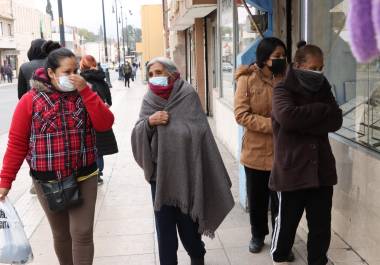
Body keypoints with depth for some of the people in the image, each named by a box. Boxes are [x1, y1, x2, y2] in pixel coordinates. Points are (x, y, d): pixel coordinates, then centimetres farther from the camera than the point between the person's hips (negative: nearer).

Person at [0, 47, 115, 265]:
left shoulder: (84, 95, 1)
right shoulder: (31, 99, -6)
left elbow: (105, 124, -12)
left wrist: (85, 90, -18)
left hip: (84, 177, 1)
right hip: (47, 181, 0)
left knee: (82, 233, 0)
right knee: (61, 234, 15)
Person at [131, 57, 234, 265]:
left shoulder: (188, 95, -8)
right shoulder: (149, 100, 3)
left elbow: (199, 133, -11)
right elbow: (138, 135, -1)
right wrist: (149, 121, -20)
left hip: (185, 170, -2)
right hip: (159, 171, 3)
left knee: (187, 220, 11)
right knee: (164, 222, 8)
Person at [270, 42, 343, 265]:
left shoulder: (323, 89, 10)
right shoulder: (283, 90, -5)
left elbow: (336, 121, -2)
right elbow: (288, 117, -26)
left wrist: (304, 123, -14)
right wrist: (322, 110, -14)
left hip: (321, 169, 4)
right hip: (292, 170, -4)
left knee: (322, 225, 11)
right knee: (287, 221, 13)